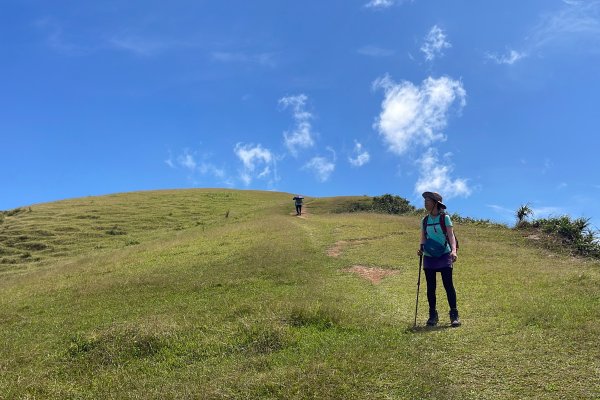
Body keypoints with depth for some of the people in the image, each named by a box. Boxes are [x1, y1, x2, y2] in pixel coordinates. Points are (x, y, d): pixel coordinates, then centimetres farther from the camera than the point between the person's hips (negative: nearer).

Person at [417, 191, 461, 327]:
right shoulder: (425, 221, 10)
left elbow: (451, 235, -7)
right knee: (430, 287, 4)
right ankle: (433, 315, 12)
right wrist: (421, 249, -8)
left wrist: (453, 250, -23)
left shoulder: (445, 218, -1)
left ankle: (454, 315, -1)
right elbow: (423, 239, 12)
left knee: (448, 284, -8)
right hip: (429, 257, 4)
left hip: (444, 256, -4)